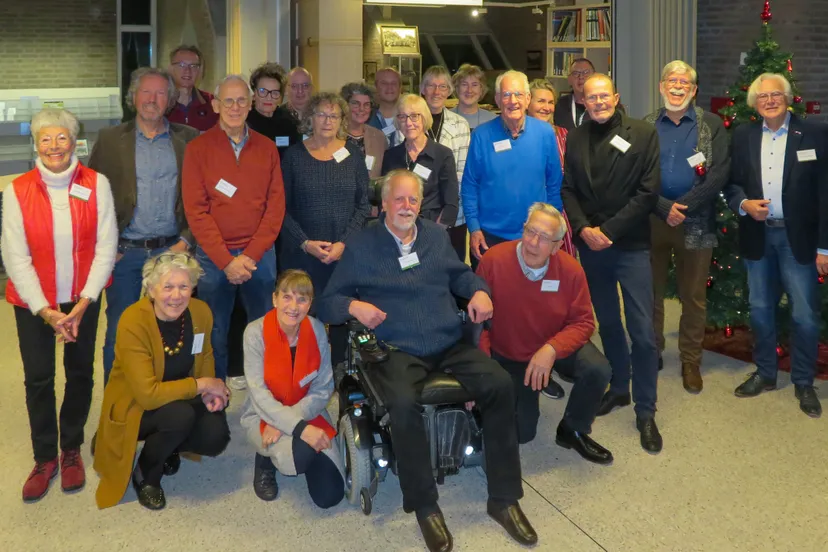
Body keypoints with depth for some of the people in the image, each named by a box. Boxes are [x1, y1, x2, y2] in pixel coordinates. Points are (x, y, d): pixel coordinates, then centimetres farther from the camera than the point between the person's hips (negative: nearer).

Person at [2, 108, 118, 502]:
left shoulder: (96, 185, -7)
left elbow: (106, 247, -6)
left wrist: (84, 303, -12)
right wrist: (45, 310, -13)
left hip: (82, 299, 1)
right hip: (33, 301, 0)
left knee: (80, 373, 8)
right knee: (38, 378, 3)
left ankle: (71, 449, 28)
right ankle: (44, 457, 21)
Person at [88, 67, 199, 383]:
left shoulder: (189, 139, 5)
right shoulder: (110, 139, 5)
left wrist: (186, 240, -5)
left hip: (172, 250, 0)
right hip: (124, 252, 0)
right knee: (119, 333, 6)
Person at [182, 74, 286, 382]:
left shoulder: (267, 148, 7)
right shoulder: (198, 148, 0)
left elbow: (276, 205, 2)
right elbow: (195, 209, -6)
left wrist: (251, 256, -8)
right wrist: (226, 260, -12)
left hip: (260, 256, 2)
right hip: (213, 257, -2)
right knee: (215, 332, 6)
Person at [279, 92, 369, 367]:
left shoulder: (353, 154, 7)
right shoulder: (294, 156, 3)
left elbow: (363, 205, 4)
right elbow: (283, 208, 1)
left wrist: (344, 243, -7)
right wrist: (305, 243, -11)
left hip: (346, 254, 1)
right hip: (302, 253, -1)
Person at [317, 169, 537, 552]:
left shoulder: (435, 235, 16)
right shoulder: (361, 246, 4)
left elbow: (459, 274, 28)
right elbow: (328, 302, 5)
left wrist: (479, 290, 5)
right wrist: (353, 306, -18)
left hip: (451, 344, 4)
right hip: (398, 350, -4)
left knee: (500, 385, -21)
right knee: (404, 404, -36)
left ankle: (503, 499, -8)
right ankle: (425, 507, -16)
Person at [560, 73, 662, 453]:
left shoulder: (643, 134, -4)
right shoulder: (575, 139, 8)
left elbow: (648, 192, -9)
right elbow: (568, 189, 7)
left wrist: (608, 230, -13)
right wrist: (583, 228, -10)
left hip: (630, 245, -4)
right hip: (590, 246, 4)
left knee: (642, 332, -5)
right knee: (607, 322, 16)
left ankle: (645, 411, 6)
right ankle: (618, 388, 33)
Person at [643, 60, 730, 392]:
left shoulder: (711, 125, 2)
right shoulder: (646, 125, 5)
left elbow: (720, 172, -7)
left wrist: (684, 206, -15)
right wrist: (663, 207, -14)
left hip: (696, 222, -1)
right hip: (651, 220, 1)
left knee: (694, 297, 7)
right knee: (651, 293, 10)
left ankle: (690, 361, 20)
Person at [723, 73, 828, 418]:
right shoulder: (743, 136, 5)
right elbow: (731, 182, 8)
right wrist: (743, 204, -15)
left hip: (798, 237, -3)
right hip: (758, 236, 3)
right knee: (760, 310, 12)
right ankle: (765, 374, 30)